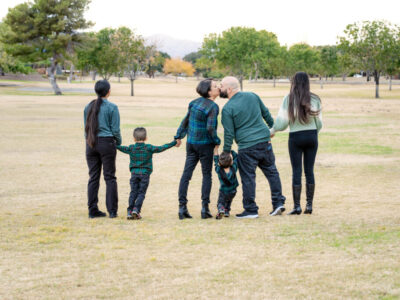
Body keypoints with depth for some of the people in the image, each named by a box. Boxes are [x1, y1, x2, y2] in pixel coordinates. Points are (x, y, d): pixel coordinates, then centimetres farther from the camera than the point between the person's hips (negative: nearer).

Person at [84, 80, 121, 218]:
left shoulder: (88, 107, 6)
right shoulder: (112, 107, -7)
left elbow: (86, 128, 10)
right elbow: (115, 130, -7)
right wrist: (119, 143, 9)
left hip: (91, 144, 4)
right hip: (107, 142, -4)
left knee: (93, 177, 7)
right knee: (110, 177, 1)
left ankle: (93, 210, 6)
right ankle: (112, 210, 0)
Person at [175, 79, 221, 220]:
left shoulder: (195, 102, 4)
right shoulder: (213, 107, -16)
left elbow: (186, 120, 12)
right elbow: (210, 128, -22)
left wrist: (179, 136, 21)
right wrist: (217, 141, -5)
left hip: (191, 143, 6)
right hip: (205, 144, -6)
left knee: (186, 174, 5)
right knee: (206, 175, 6)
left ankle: (182, 207, 2)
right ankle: (205, 208, 3)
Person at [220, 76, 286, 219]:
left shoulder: (227, 109, -8)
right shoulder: (252, 96, 7)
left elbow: (229, 133, -7)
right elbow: (265, 113, 18)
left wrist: (226, 152, 3)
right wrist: (272, 127, 33)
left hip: (247, 147, -5)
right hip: (265, 142, 5)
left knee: (248, 178, 3)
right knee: (271, 172, 15)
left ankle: (251, 210, 7)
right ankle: (278, 203, 14)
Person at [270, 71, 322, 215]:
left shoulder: (289, 99, -9)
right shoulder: (314, 99, -1)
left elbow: (282, 121, -8)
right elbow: (319, 123, 4)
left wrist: (272, 131, 9)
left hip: (296, 137, -2)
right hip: (312, 136, 2)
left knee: (296, 172, 2)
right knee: (309, 171, 8)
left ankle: (297, 206, 1)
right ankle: (309, 205, 9)